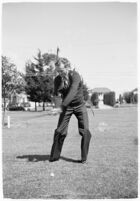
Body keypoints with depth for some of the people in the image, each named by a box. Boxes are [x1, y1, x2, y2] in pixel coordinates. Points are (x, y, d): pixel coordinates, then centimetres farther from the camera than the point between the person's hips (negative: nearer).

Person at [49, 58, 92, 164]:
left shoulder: (75, 75, -22)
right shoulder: (57, 79, -8)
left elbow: (73, 92, -36)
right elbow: (56, 94, -5)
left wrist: (62, 106, -45)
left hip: (79, 105, -2)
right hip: (66, 107, 3)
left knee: (85, 132, -8)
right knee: (60, 131, -5)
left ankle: (84, 158, 7)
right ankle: (55, 156, 11)